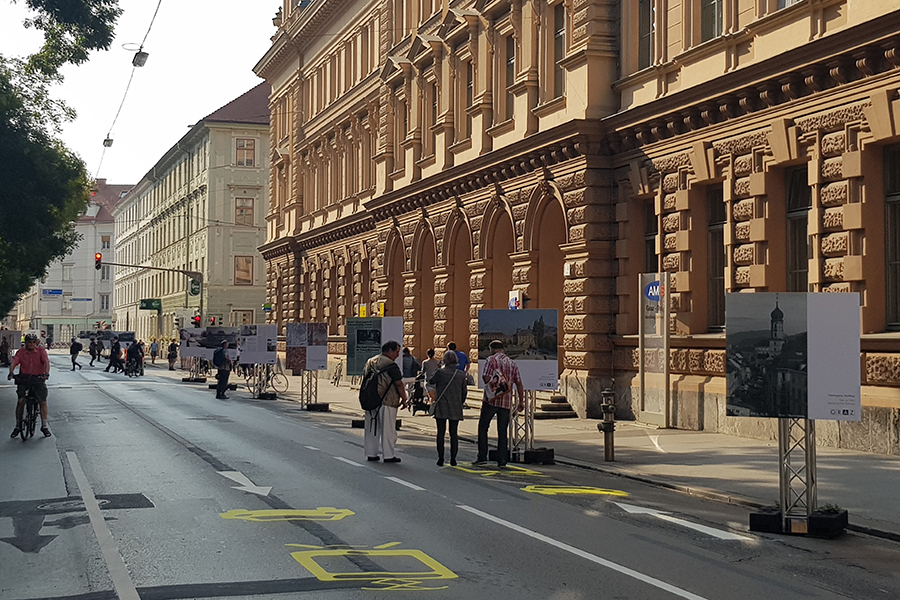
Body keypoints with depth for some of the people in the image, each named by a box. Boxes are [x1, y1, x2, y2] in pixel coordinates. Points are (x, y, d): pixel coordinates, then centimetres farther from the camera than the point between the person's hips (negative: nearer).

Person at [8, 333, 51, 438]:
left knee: (43, 401, -4)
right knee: (21, 401, -9)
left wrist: (47, 373, -35)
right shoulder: (21, 352, 0)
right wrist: (11, 372, -33)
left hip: (38, 378, 0)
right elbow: (14, 362, -13)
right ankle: (17, 426, 4)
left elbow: (46, 362, -17)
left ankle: (44, 426, 9)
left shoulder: (41, 351, -3)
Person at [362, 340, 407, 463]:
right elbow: (399, 384, -12)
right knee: (388, 429, 1)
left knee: (372, 428, 12)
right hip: (387, 402, -7)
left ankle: (371, 453, 15)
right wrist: (404, 399, -1)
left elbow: (364, 379, 17)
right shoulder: (391, 366, -12)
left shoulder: (370, 362, 11)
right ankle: (389, 455, 4)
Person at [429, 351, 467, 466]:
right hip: (455, 409, 3)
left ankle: (441, 458, 2)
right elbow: (464, 391, 7)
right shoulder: (461, 375, 0)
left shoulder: (440, 373, -10)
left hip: (441, 408, -3)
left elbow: (431, 381, 7)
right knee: (454, 433, 8)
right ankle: (453, 459, 6)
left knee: (441, 433, 3)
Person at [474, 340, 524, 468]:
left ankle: (482, 456, 2)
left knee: (483, 428, 8)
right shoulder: (512, 363, 12)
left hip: (491, 400, -4)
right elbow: (519, 384, 9)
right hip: (506, 402, 4)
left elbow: (486, 378, -15)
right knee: (503, 431, 7)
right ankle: (502, 460, 3)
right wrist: (521, 401, 12)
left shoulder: (491, 360, -4)